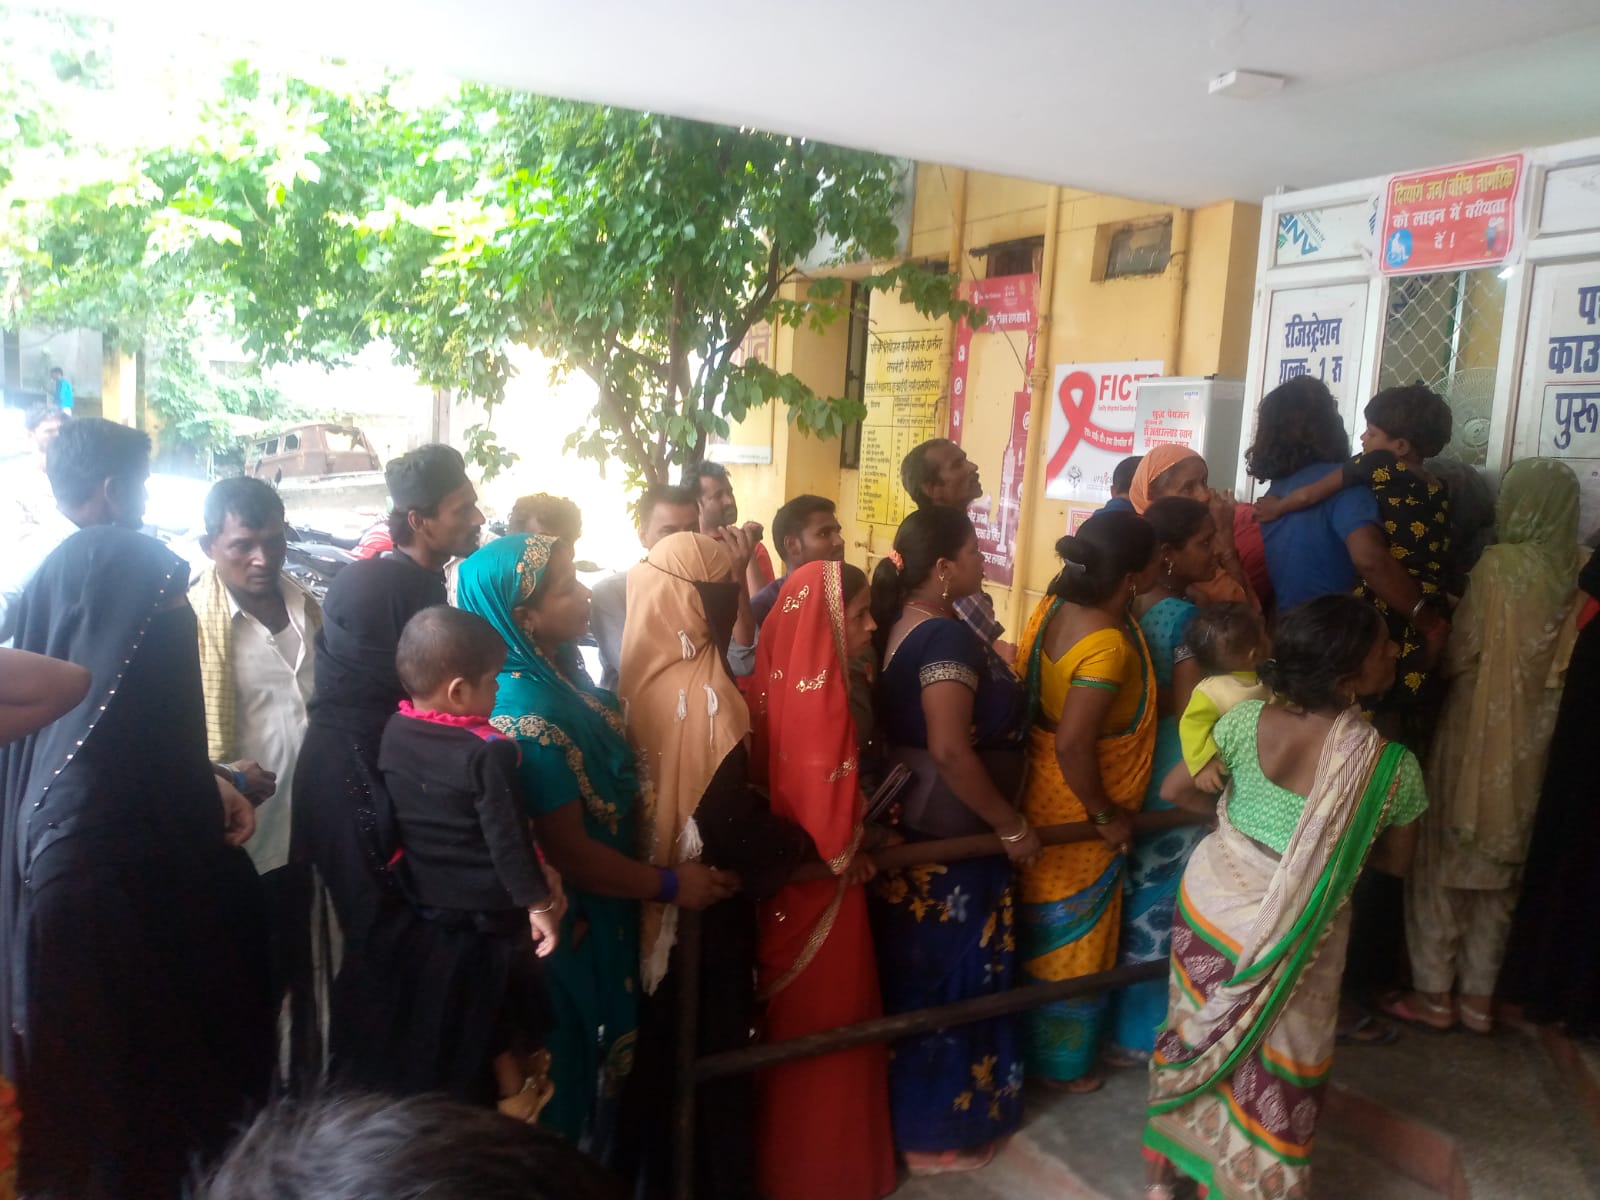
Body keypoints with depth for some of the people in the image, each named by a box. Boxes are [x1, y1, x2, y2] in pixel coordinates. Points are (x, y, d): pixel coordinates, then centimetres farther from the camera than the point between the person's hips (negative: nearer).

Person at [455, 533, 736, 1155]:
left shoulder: (561, 673, 0)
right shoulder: (523, 709, -28)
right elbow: (568, 850, -24)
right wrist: (668, 884, -15)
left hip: (599, 917, 9)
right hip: (566, 932, -9)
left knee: (599, 1058, 25)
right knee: (573, 1068, 12)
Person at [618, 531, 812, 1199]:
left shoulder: (640, 672, -4)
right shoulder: (703, 694, -28)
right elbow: (730, 831, -26)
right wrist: (808, 842, -10)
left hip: (649, 884, 8)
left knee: (661, 1039, 24)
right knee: (710, 1046, 12)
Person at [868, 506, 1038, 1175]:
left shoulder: (904, 624, 6)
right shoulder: (947, 636, -23)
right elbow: (951, 751, -28)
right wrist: (1011, 825, -19)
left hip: (911, 826, 9)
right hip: (949, 837, -9)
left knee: (915, 976, 21)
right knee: (950, 977, 6)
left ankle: (906, 1108, 37)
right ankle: (936, 1131, 22)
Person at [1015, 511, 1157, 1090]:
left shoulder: (1059, 602, -7)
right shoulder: (1107, 645, -32)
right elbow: (1073, 745, -35)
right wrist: (1106, 815, -20)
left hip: (1043, 789, 9)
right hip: (1078, 812, -8)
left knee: (1050, 930, 25)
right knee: (1072, 940, 13)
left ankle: (1038, 1043, 46)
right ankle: (1061, 1063, 34)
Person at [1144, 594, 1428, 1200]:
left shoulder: (1248, 718, -16)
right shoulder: (1393, 767, -23)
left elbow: (1176, 789, -3)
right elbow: (1397, 858, -4)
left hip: (1213, 896, 4)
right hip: (1290, 937, -4)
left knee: (1197, 1033, 24)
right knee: (1269, 1074, 17)